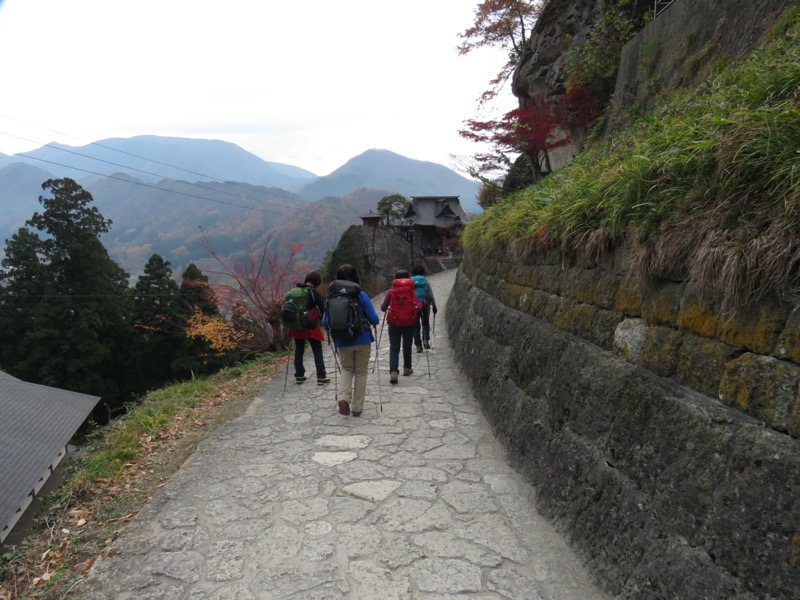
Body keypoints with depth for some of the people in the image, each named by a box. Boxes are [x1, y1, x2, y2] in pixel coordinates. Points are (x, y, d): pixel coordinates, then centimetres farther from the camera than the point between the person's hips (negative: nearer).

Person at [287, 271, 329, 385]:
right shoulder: (314, 293, -13)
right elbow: (323, 309, -13)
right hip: (311, 327, -5)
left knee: (298, 351, 16)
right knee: (317, 352, 4)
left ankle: (299, 376, 21)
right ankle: (321, 377, 3)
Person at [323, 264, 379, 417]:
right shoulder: (361, 295, -10)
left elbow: (325, 322, 1)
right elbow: (374, 319, -10)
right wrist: (375, 321, 13)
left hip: (342, 342, 2)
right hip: (362, 340, -2)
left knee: (347, 369, 23)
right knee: (361, 372, 14)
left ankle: (345, 398, 0)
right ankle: (357, 408, 18)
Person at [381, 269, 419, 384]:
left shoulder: (391, 291, -1)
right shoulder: (412, 292, -1)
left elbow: (383, 308, -1)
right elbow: (417, 308, -8)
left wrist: (388, 307, 21)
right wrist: (420, 303, 14)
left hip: (394, 323, -1)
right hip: (409, 323, 1)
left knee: (394, 348, -1)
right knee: (407, 346, 20)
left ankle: (393, 371, -18)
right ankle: (407, 368, 34)